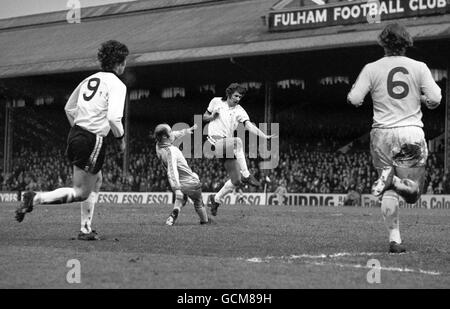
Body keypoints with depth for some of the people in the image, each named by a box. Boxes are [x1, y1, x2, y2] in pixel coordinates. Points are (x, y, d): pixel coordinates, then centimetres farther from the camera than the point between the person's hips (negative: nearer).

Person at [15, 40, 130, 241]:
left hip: (75, 134, 9)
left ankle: (86, 230, 26)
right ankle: (36, 199, -11)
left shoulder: (90, 80, 13)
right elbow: (113, 117, -23)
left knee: (96, 181, 24)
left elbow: (69, 108, 19)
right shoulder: (117, 85, -11)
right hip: (93, 141, -9)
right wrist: (120, 137, -5)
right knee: (81, 193, 1)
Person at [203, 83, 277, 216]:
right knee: (237, 141, -35)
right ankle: (246, 175, -35)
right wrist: (212, 116, -6)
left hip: (228, 147, 4)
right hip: (214, 141, -4)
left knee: (236, 181, -2)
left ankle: (216, 199, 22)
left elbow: (249, 125, -7)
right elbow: (204, 117, 17)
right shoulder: (216, 102, 6)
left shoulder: (239, 111, 7)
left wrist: (264, 136, -22)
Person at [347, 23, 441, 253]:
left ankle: (394, 239, -5)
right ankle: (395, 181, -25)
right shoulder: (419, 68, 3)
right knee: (412, 193, 7)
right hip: (413, 133, -1)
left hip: (383, 133, 1)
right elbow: (435, 100, -5)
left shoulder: (372, 69, 1)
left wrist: (354, 90, 18)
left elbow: (354, 100, -5)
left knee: (389, 193, 9)